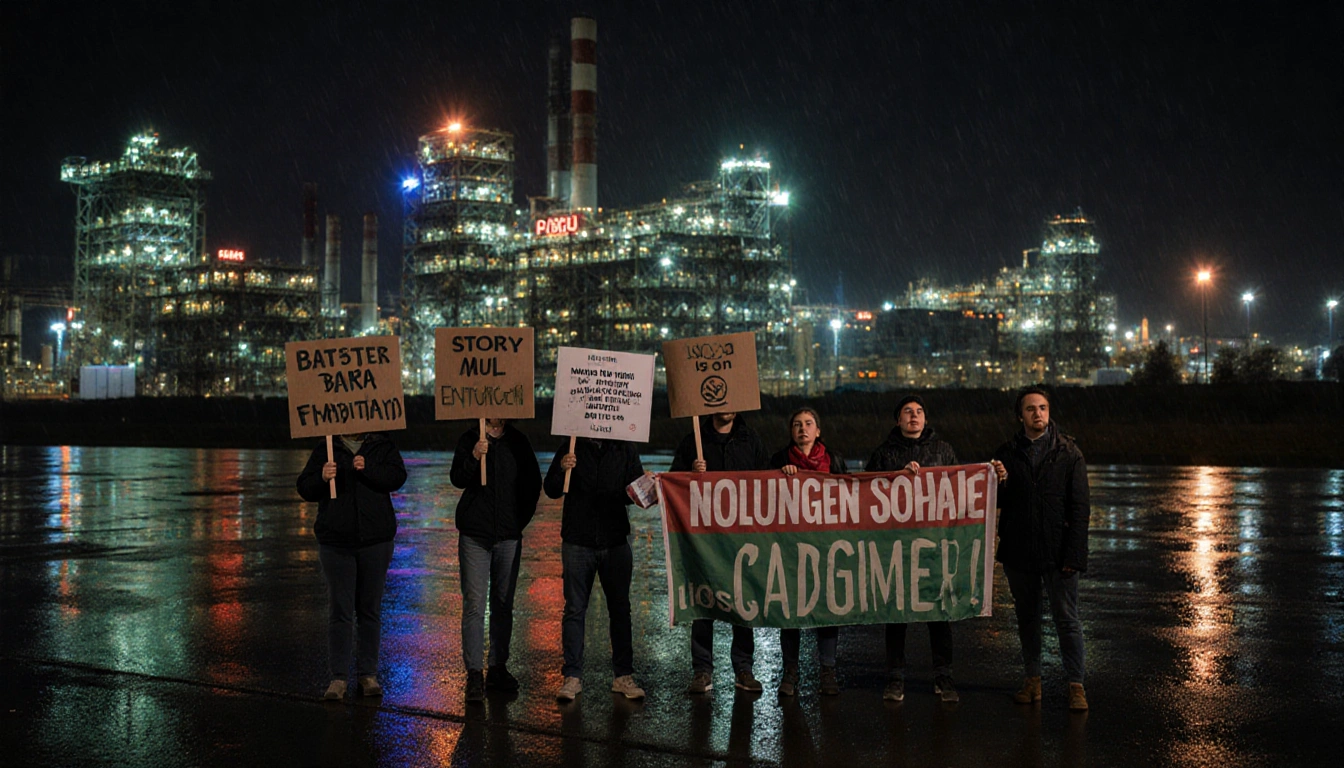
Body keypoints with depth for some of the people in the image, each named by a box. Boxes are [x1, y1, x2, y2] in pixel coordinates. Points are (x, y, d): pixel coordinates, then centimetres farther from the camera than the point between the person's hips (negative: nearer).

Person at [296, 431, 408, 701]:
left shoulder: (382, 446, 6)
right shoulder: (326, 449, 7)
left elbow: (397, 477, -10)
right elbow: (304, 488, 1)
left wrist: (368, 469, -25)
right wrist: (322, 478, -19)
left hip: (375, 540, 0)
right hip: (336, 542, 0)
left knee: (370, 609, 7)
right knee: (340, 611, -1)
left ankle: (368, 674, 15)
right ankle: (339, 677, 2)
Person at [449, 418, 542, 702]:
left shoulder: (519, 442, 8)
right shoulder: (469, 439, 1)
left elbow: (533, 483, 14)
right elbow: (457, 479, -10)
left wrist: (522, 517, 7)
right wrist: (474, 458, -27)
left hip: (509, 536, 3)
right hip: (475, 534, -2)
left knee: (503, 604, 6)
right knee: (474, 604, -6)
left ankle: (498, 668, 13)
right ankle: (474, 673, -4)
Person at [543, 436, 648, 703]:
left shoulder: (625, 450, 6)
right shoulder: (571, 449, 3)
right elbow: (551, 491, 1)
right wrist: (561, 470, -20)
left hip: (616, 542, 2)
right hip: (577, 543, -1)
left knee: (620, 609, 6)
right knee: (575, 610, 2)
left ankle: (623, 676, 13)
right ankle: (572, 677, 7)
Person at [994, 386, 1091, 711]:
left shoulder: (1068, 453, -1)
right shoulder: (1006, 453, 6)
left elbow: (1080, 507, -3)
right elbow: (996, 501, 9)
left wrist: (1073, 553, -11)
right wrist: (997, 483, -14)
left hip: (1057, 552, -3)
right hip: (1018, 552, 3)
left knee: (1067, 619, -1)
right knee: (1027, 618, 12)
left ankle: (1076, 685, 6)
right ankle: (1033, 680, 22)